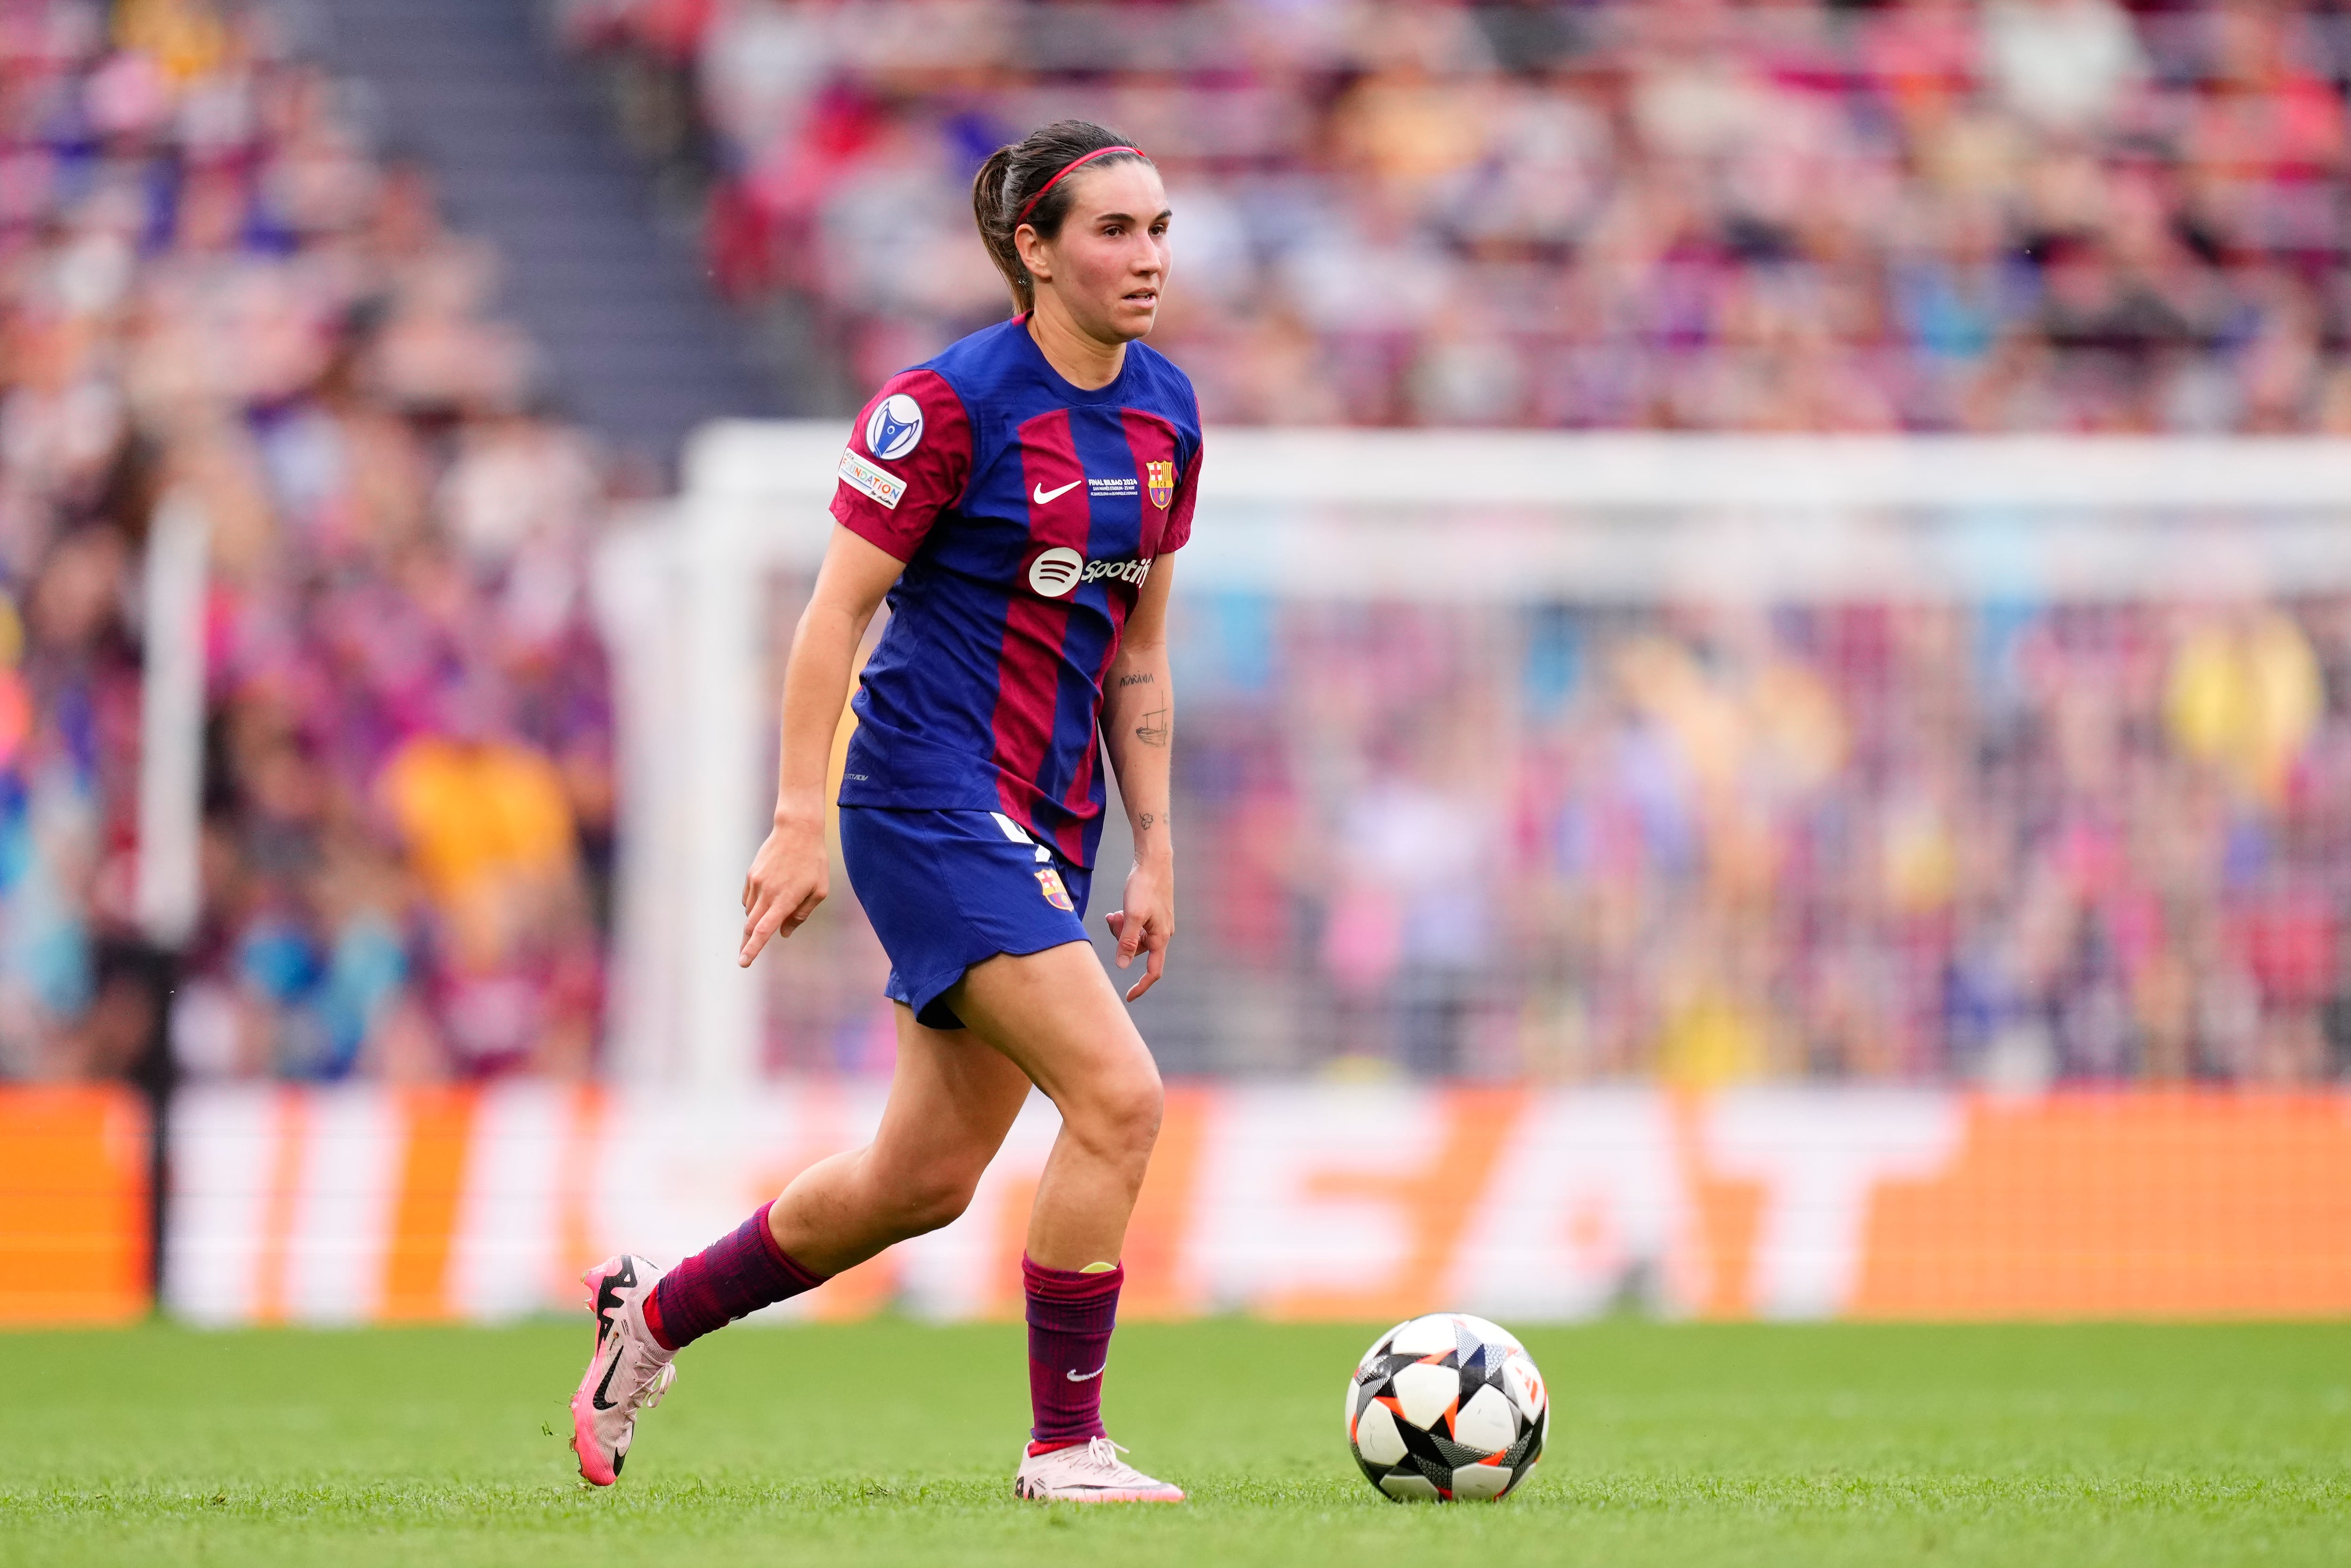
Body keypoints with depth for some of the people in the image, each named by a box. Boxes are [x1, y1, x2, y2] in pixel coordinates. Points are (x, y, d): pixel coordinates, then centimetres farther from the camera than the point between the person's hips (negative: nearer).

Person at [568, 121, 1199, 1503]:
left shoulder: (1164, 414, 8)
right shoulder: (948, 404, -14)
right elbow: (835, 615, -12)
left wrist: (1154, 849, 13)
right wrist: (800, 820, -16)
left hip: (1045, 824, 8)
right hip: (935, 803, -8)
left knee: (927, 1178, 11)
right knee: (1119, 1094, -19)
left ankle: (657, 1313, 32)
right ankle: (1067, 1445, -7)